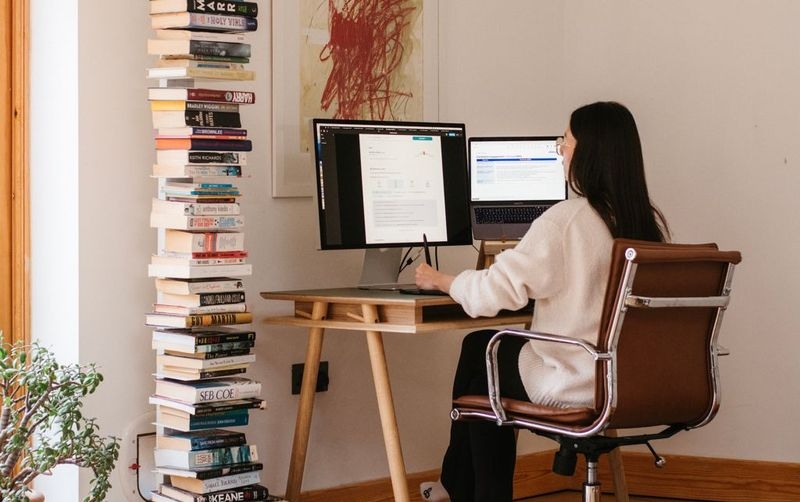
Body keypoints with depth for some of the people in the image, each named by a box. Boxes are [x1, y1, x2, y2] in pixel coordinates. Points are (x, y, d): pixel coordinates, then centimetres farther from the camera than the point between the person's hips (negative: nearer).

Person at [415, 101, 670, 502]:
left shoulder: (565, 220, -19)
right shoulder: (652, 224, 1)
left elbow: (495, 291, -17)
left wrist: (439, 280, 3)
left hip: (571, 385, -6)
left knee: (479, 349, 21)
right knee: (487, 356, 25)